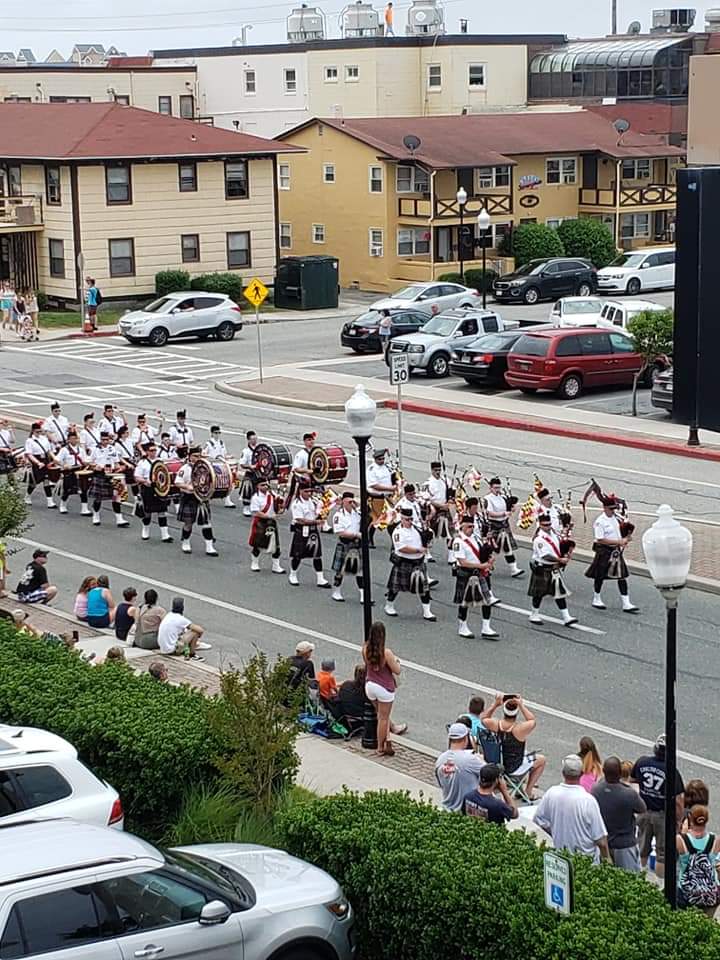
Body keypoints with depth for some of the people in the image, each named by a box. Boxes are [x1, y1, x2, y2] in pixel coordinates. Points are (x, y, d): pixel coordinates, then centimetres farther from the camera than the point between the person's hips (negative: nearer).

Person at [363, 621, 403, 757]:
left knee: (381, 715, 24)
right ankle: (381, 748, 20)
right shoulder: (386, 652, -25)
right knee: (383, 718, 10)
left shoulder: (365, 649, -9)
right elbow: (397, 671, -15)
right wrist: (396, 661, 5)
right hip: (384, 688, -5)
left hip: (369, 685, 5)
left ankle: (387, 740, 16)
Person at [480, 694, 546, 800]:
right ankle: (528, 792, 23)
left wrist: (495, 704, -3)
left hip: (495, 765, 5)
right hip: (515, 769, -5)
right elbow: (533, 721, -8)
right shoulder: (520, 728, -31)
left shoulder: (495, 724, -21)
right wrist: (522, 706, -12)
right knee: (541, 760, 22)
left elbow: (483, 718, 3)